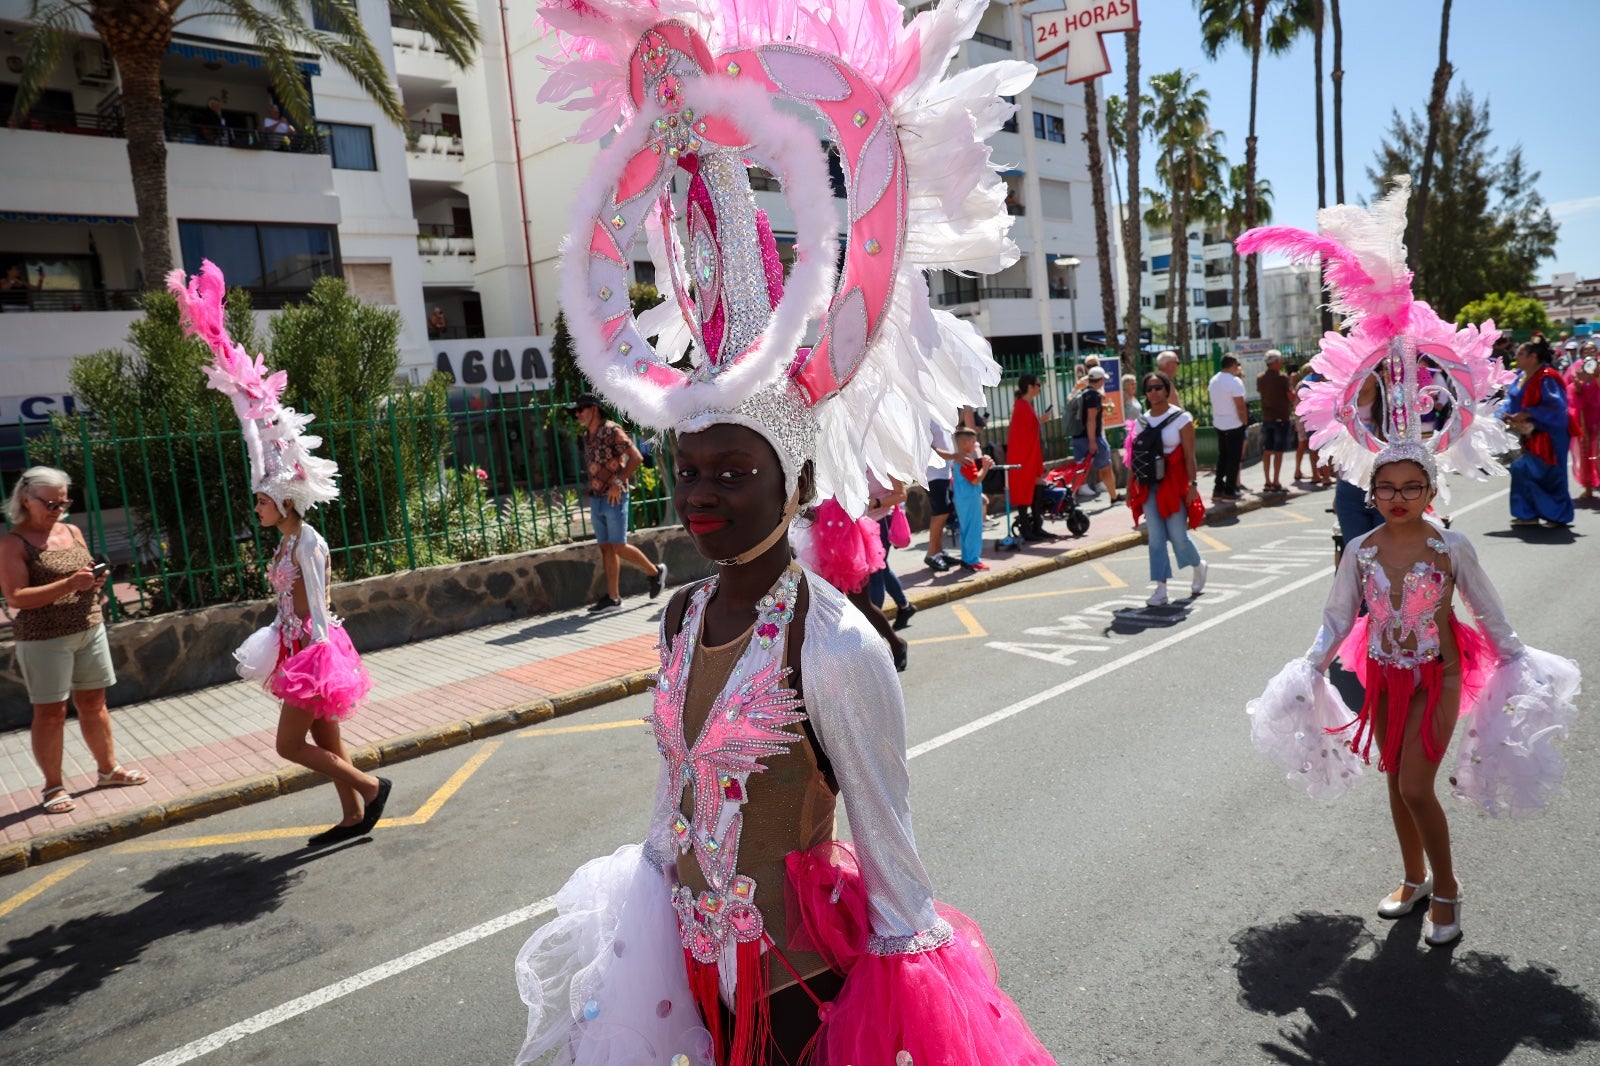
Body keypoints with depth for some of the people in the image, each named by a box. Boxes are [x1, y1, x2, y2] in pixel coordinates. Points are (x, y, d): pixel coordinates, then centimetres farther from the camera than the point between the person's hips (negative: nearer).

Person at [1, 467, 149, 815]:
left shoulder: (73, 532, 10)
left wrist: (95, 580, -2)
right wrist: (69, 584, -24)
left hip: (89, 630, 6)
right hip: (43, 639, -5)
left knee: (93, 702, 13)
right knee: (51, 712, 2)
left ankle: (109, 768, 24)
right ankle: (53, 786, 12)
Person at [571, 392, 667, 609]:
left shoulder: (612, 431, -10)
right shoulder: (587, 436, 13)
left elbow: (636, 457, -18)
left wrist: (618, 482, -20)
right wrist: (590, 489, 13)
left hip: (613, 498, -8)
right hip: (596, 500, 8)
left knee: (619, 547, -7)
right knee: (606, 548, 7)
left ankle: (655, 571, 14)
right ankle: (613, 597, 10)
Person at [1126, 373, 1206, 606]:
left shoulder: (1181, 418, -4)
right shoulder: (1142, 421, 9)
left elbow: (1189, 456, -7)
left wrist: (1193, 484, -13)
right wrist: (1130, 488, 9)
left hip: (1174, 484, -4)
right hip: (1148, 485, 4)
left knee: (1177, 535, 0)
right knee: (1156, 538, 1)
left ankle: (1199, 567, 31)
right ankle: (1161, 589, 5)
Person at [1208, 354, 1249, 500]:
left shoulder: (1213, 380, 7)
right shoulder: (1235, 381, -17)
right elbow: (1240, 406, -18)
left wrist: (1215, 418, 17)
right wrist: (1245, 421, -8)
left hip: (1219, 424, 7)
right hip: (1234, 425, -7)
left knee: (1222, 456, 14)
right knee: (1234, 458, 2)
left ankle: (1218, 488, 14)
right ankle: (1229, 490, 5)